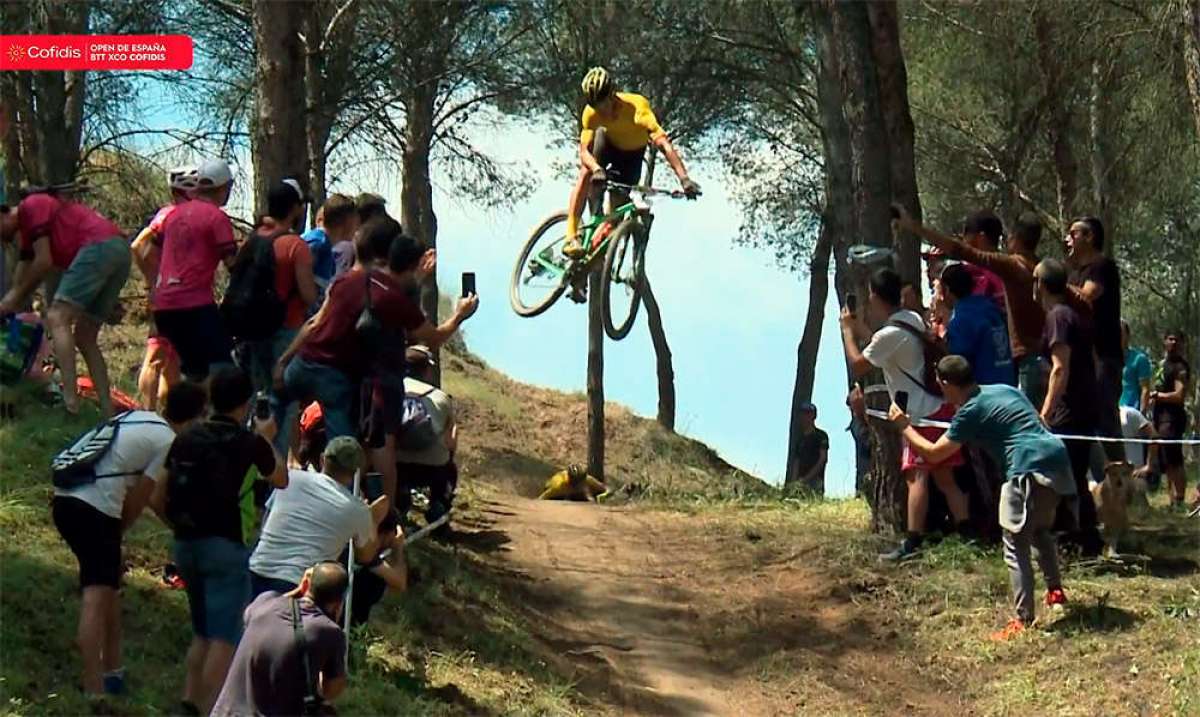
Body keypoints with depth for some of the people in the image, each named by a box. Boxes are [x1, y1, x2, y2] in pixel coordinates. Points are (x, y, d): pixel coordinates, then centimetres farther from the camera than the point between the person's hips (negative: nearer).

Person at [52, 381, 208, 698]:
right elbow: (138, 497, -4)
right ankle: (94, 690, -21)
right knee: (96, 598, -13)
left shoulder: (135, 417, 19)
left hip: (65, 498, 9)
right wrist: (118, 531, 11)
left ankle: (112, 671, 32)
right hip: (95, 509, -9)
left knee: (110, 587, 23)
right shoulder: (169, 443, -3)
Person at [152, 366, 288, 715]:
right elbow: (281, 480, 13)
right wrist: (266, 439, 26)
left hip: (185, 544, 6)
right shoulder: (248, 442, -5)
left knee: (202, 632, 20)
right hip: (224, 545, -6)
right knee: (224, 637, -4)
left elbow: (158, 499, 10)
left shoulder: (186, 439, 8)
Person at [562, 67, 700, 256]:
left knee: (618, 203, -5)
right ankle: (571, 238, -30)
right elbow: (584, 150, -35)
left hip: (633, 153, 0)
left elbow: (663, 143, -50)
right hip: (608, 146, 0)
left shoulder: (636, 108, -40)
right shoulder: (591, 113, -30)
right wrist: (597, 169, -59)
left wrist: (684, 178, -62)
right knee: (586, 173, -28)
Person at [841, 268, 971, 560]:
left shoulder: (889, 334, -17)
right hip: (942, 407, 9)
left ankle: (913, 542, -21)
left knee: (916, 475, -14)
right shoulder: (912, 319, 11)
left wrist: (847, 330, 3)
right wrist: (859, 327, 24)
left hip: (923, 414, -9)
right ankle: (966, 534, 11)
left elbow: (858, 366, -7)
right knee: (944, 477, 12)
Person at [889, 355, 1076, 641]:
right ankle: (1056, 592, 42)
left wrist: (904, 425, 16)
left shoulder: (970, 412, -2)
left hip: (1030, 469, -9)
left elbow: (933, 453, 3)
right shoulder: (1004, 390, 21)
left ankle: (1023, 621, -6)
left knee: (1016, 545, -2)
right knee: (1040, 531, 30)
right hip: (1057, 456, 9)